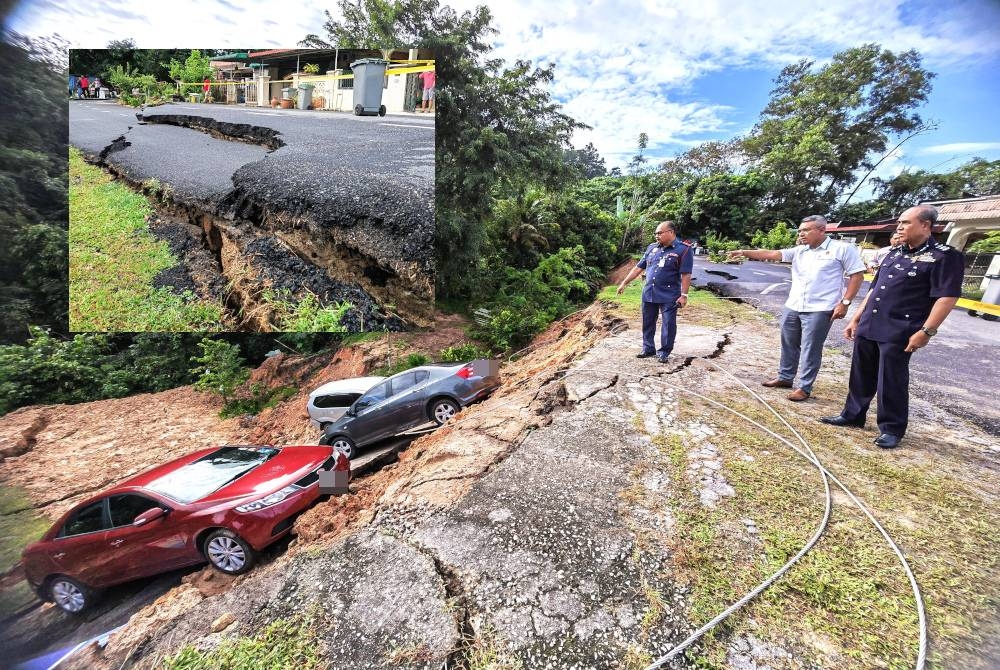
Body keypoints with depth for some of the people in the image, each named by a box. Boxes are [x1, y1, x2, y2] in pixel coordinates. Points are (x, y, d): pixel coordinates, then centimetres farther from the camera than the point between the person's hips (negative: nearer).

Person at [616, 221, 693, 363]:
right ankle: (648, 348, 27)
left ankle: (664, 352, 15)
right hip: (648, 294, 5)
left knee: (668, 325, 2)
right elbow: (638, 267, 12)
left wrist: (684, 295, -15)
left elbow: (686, 275, -11)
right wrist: (624, 283, 11)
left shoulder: (683, 249, -7)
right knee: (648, 323, 12)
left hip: (669, 296, -5)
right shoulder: (652, 248, 9)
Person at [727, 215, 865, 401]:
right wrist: (745, 252, -11)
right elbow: (771, 254, 1)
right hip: (792, 307, 6)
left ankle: (804, 387, 11)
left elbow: (857, 275, -4)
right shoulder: (798, 251, 9)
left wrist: (845, 302, -11)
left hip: (819, 310, -5)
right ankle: (785, 378, 30)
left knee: (810, 350, 1)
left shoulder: (842, 249, -3)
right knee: (789, 345, 15)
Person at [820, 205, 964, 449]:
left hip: (898, 333, -7)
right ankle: (852, 415, 26)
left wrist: (926, 331, -19)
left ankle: (892, 429, 14)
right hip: (868, 328, 7)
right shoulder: (894, 254, 16)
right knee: (860, 375, 13)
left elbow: (947, 297, -13)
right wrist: (856, 319, 17)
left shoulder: (944, 256, -7)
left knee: (891, 382, 0)